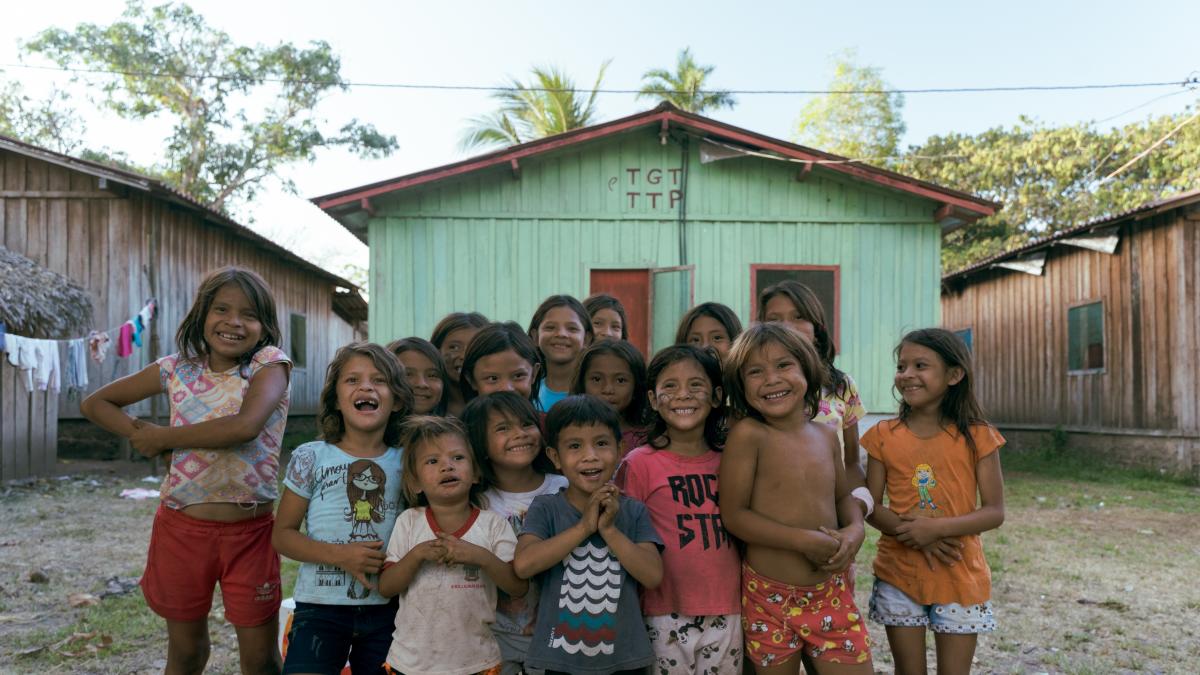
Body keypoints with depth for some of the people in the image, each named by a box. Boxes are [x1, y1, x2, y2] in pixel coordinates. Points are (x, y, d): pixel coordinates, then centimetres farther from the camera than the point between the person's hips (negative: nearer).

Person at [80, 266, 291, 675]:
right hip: (182, 525, 3)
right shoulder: (177, 369, 0)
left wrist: (161, 436, -16)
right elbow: (95, 403, 12)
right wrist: (141, 436, -6)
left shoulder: (270, 363, -10)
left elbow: (245, 426, -28)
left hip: (250, 530, -3)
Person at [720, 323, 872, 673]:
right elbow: (733, 514, -15)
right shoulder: (748, 434, -15)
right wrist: (804, 540, -20)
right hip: (770, 597, -4)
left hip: (832, 594, 4)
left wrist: (855, 530, -5)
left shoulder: (826, 436, 2)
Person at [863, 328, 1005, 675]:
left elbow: (995, 512, -8)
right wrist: (916, 535, -19)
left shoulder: (976, 436, -7)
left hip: (960, 578, -1)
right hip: (898, 574, 2)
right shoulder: (884, 435, -2)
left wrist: (938, 528, -22)